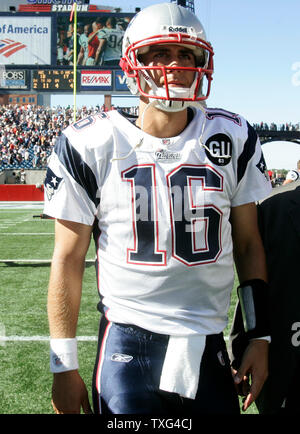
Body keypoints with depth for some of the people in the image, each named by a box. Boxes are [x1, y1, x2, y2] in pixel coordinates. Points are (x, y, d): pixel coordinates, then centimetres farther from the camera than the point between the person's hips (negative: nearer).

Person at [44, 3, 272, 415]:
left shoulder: (234, 139, 2)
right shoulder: (91, 146, -6)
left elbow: (248, 245, 8)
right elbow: (68, 260, -2)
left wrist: (260, 335, 5)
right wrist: (64, 364, -2)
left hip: (208, 347, 3)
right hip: (128, 345, -2)